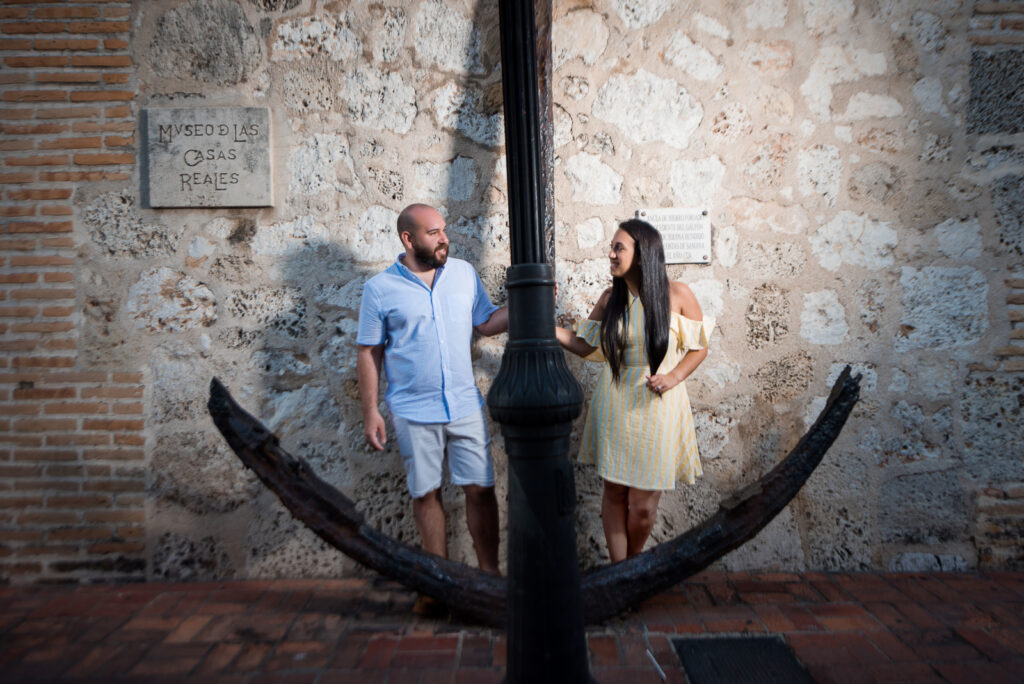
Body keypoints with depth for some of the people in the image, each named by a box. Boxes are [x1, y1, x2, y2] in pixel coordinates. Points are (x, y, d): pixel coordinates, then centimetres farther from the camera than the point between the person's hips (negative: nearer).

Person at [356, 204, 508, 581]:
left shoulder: (464, 273, 3)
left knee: (480, 489, 6)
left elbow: (486, 322, 11)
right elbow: (368, 352, -2)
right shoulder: (379, 289, -5)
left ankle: (490, 572, 23)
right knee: (426, 494, 11)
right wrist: (370, 412, -4)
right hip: (413, 412, -2)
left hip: (466, 405, 2)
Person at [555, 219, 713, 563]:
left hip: (657, 407, -2)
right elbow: (583, 344, 8)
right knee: (614, 492, 7)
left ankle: (632, 564, 33)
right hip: (614, 405, 3)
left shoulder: (676, 294, -5)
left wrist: (674, 375, -12)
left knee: (643, 503, 4)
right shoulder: (610, 298, 3)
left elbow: (699, 347, 4)